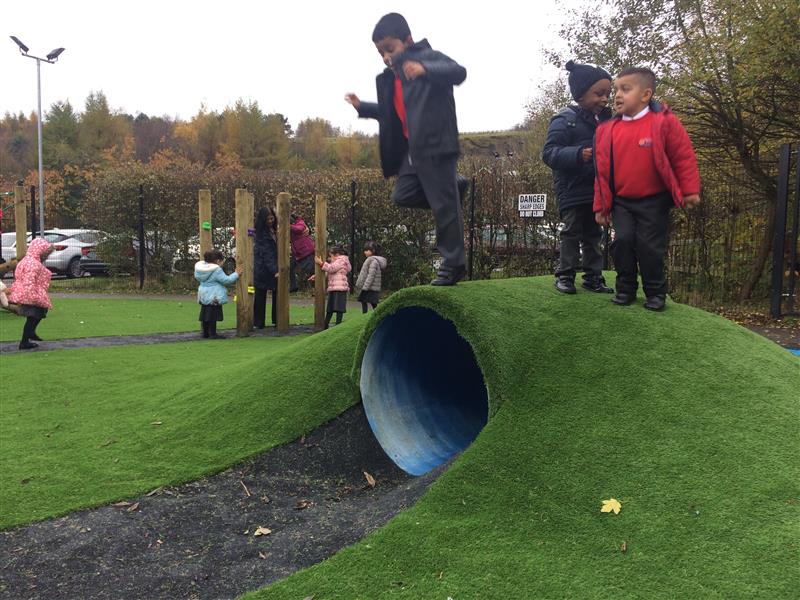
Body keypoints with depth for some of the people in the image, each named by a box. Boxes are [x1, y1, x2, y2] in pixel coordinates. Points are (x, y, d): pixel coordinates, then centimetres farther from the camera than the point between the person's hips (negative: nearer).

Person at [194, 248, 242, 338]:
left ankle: (205, 332, 21)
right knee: (213, 315, -4)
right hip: (214, 296, -8)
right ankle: (213, 334, -3)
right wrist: (236, 274, -4)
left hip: (203, 296, 8)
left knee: (205, 314, 13)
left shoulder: (200, 266, 7)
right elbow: (226, 280, -16)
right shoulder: (216, 270, -18)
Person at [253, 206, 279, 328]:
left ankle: (277, 320, 15)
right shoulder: (261, 233, -13)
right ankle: (258, 323, 8)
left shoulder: (274, 229, 7)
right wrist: (274, 271, -26)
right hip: (262, 269, -7)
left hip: (275, 267, 7)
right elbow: (266, 254, -20)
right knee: (260, 295, 2)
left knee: (277, 293, 7)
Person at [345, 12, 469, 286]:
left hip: (436, 146, -9)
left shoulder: (427, 57, -8)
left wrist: (425, 70, -43)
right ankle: (453, 187, 22)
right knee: (403, 195, 9)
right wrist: (362, 107, 19)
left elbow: (459, 72, -27)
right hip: (412, 149, 9)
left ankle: (454, 264, 7)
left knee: (444, 206, -3)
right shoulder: (392, 77, 17)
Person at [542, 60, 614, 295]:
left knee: (593, 234, 11)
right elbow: (549, 152, -17)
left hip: (596, 191, 6)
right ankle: (565, 275, 8)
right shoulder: (565, 119, -9)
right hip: (572, 191, -6)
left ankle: (593, 277, 18)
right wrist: (579, 154, -29)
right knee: (572, 233, -1)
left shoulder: (603, 121, 11)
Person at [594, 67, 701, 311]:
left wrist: (690, 191, -8)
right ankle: (625, 289, 11)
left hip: (654, 201, -3)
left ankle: (656, 293, 13)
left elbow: (684, 157, -6)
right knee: (623, 241, -5)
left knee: (650, 246, -2)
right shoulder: (607, 130, 0)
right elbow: (602, 171, 4)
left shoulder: (663, 123, -10)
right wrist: (601, 205, 4)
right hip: (621, 202, 3)